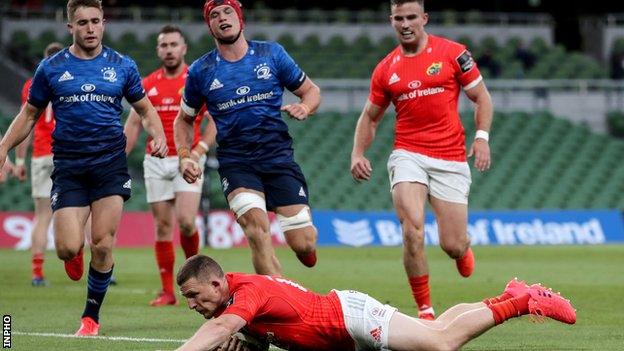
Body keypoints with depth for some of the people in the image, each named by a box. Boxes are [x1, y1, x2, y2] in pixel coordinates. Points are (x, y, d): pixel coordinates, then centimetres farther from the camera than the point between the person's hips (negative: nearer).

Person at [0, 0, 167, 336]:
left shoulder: (122, 66, 5)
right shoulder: (51, 68, 4)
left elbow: (145, 109, 16)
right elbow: (29, 114, 12)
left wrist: (158, 135, -4)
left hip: (110, 164, 0)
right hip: (68, 166, 0)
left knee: (102, 245, -8)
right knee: (68, 247, -11)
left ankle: (91, 316, 9)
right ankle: (75, 254, 28)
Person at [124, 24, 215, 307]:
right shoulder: (148, 84, 9)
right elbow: (133, 124, 13)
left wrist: (199, 150, -14)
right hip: (155, 162, 3)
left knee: (185, 220, -17)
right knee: (162, 226, 1)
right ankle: (167, 291, 4)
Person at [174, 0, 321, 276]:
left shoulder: (272, 54, 4)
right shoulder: (200, 71, 5)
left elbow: (311, 91, 13)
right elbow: (184, 119, 19)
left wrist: (304, 107, -9)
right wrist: (185, 157, 3)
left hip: (278, 156, 1)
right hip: (235, 163, -1)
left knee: (303, 245, -6)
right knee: (257, 228, -27)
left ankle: (306, 240, 32)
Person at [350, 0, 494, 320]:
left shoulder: (452, 53, 0)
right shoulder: (386, 69, 8)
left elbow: (481, 97, 5)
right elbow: (370, 116, 17)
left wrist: (482, 136, -10)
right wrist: (357, 154, 1)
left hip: (450, 160, -1)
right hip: (408, 156, 1)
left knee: (453, 246, -1)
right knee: (413, 233, -21)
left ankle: (463, 249, 39)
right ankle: (425, 310, -8)